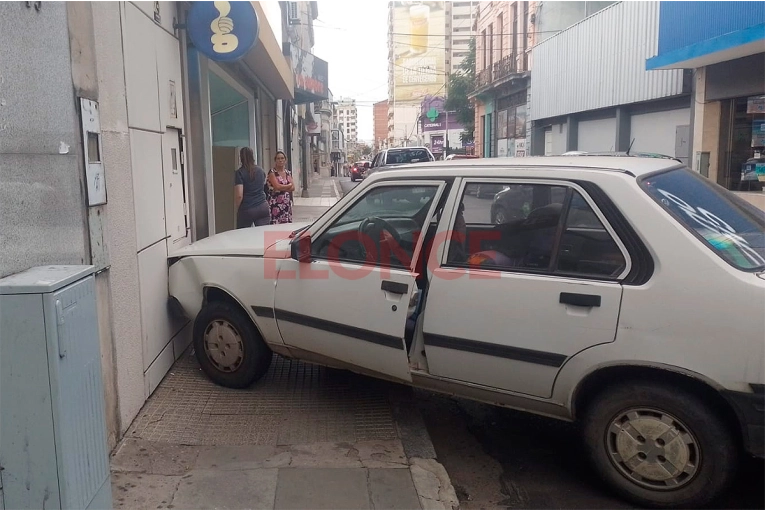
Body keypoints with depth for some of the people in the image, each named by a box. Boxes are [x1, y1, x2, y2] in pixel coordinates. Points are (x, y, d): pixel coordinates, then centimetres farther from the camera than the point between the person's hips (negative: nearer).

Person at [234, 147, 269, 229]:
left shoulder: (240, 173, -8)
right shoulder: (261, 170, 8)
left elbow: (239, 195, -14)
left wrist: (236, 208, 0)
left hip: (246, 210, -4)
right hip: (263, 207, 4)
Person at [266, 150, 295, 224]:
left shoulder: (288, 173, 14)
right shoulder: (272, 172, -4)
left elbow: (293, 188, 4)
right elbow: (277, 186, -16)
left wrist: (282, 188, -10)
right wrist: (289, 185, -1)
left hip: (287, 203, 6)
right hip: (275, 203, -6)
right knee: (275, 224, -10)